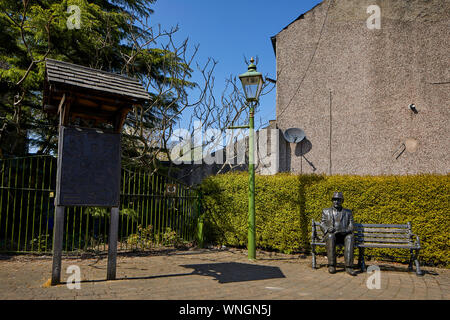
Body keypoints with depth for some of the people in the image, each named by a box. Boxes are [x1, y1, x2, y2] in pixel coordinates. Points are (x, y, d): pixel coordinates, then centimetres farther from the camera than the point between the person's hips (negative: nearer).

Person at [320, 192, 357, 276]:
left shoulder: (348, 212, 19)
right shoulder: (326, 211, 20)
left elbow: (351, 227, 8)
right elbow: (322, 224, 10)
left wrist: (344, 231, -14)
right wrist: (327, 229, -13)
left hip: (344, 235, 0)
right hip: (330, 235, 0)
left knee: (350, 237, -33)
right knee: (331, 236, -35)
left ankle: (348, 266, -38)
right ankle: (332, 265, -34)